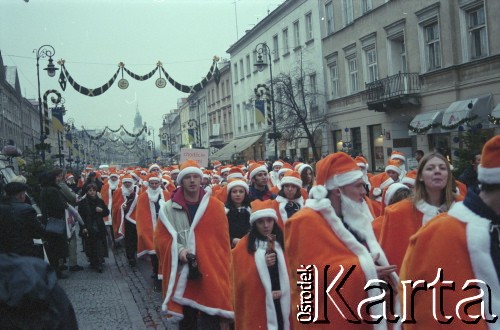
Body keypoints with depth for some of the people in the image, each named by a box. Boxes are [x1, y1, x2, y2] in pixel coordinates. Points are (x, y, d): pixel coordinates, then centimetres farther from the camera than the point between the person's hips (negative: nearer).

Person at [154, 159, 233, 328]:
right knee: (186, 321, 15)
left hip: (211, 274, -1)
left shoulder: (216, 206, 0)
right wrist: (178, 250, -15)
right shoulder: (168, 208, 0)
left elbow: (223, 241, 2)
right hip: (182, 276, 1)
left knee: (211, 321, 2)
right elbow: (160, 239, 2)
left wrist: (221, 270, -3)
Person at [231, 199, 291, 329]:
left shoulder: (282, 242, 10)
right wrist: (263, 264, -15)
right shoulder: (245, 246, -1)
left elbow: (289, 273, 11)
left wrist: (282, 291, -5)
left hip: (282, 304, 3)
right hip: (257, 306, -3)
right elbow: (243, 280, -5)